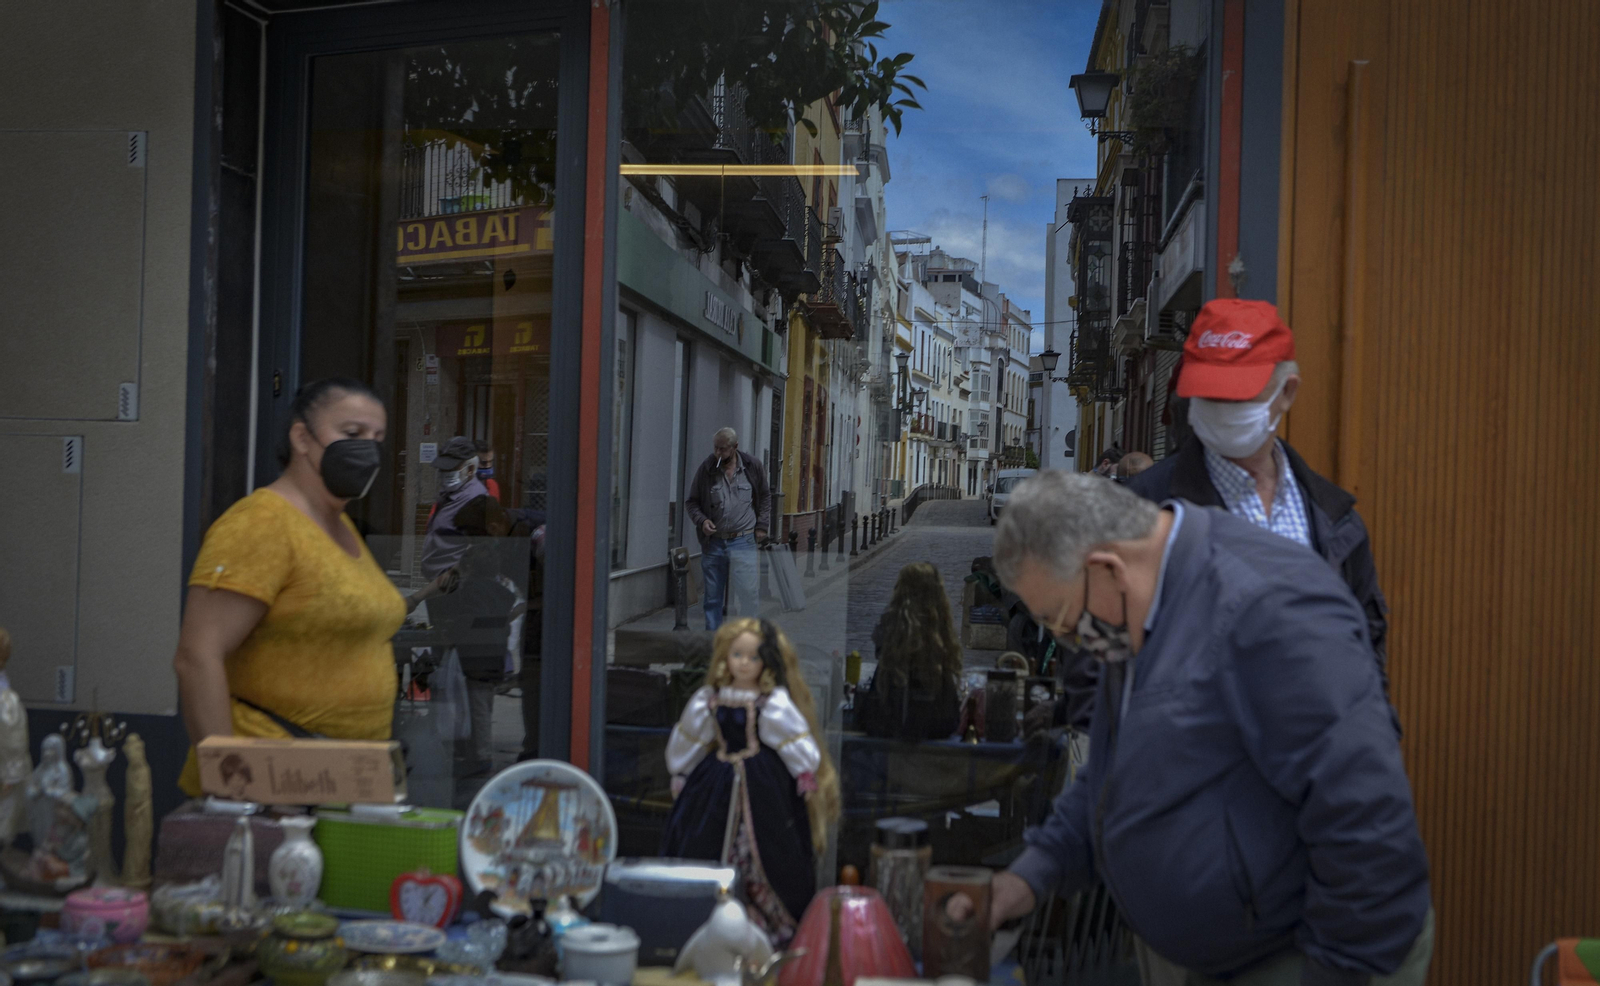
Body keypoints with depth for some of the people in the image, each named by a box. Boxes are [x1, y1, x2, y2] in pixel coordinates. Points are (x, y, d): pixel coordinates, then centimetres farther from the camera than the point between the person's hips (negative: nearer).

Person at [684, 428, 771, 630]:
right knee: (713, 598, 8)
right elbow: (691, 501, 8)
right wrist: (701, 520, -10)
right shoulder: (706, 469, -2)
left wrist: (761, 526, 7)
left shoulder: (752, 467, 0)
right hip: (713, 543, 1)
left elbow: (765, 497, 15)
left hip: (742, 543, -1)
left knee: (746, 593, -10)